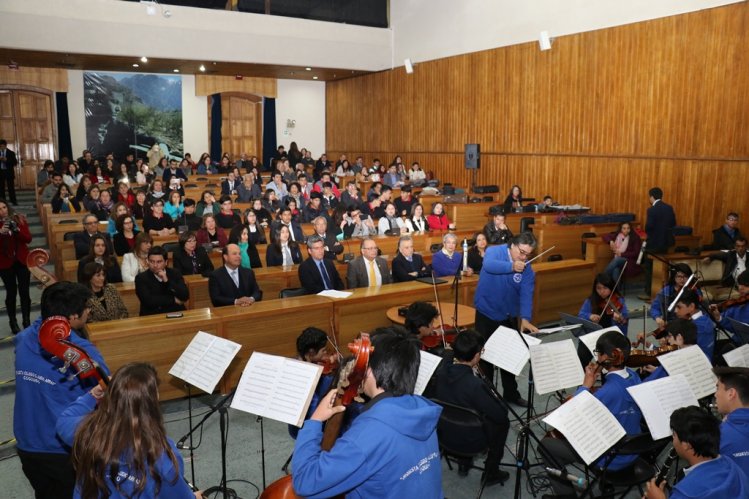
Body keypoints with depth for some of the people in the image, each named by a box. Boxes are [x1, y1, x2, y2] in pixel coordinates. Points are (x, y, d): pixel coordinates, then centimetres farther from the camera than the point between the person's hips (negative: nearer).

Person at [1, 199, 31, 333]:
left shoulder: (19, 219, -1)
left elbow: (28, 239, -7)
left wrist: (16, 229, -22)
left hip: (22, 261, 1)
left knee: (24, 292, 2)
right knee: (11, 293, 3)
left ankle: (27, 321, 11)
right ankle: (13, 322, 14)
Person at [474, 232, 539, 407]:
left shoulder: (527, 269, -8)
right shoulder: (494, 251, -13)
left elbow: (526, 294, -20)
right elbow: (489, 265, -36)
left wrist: (525, 318, -34)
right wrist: (512, 266, -42)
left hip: (508, 316, 3)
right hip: (486, 313, -3)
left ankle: (511, 393, 32)